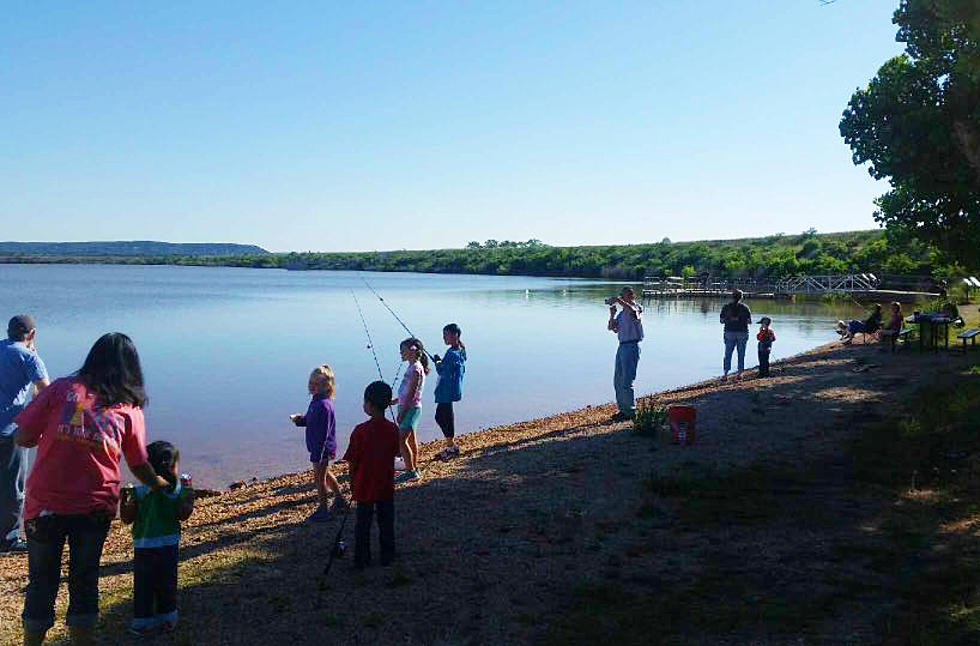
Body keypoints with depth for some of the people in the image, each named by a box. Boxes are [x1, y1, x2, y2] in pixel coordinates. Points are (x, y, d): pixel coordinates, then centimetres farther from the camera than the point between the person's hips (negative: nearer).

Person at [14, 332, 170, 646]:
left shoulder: (61, 388, 2)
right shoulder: (129, 407, 5)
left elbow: (22, 438, -1)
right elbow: (140, 466, 9)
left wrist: (51, 437, 18)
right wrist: (165, 485, 26)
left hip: (45, 503, 0)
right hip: (96, 507, 0)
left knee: (42, 581, 16)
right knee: (84, 580, 17)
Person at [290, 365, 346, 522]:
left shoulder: (324, 405, -27)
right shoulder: (316, 400, 4)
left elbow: (323, 433, -27)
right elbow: (309, 420, 18)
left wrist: (316, 455, -25)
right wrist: (299, 419, -3)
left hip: (323, 449, -10)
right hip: (319, 447, 10)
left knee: (319, 478, 3)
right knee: (325, 474, 25)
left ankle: (323, 509, 18)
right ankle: (339, 499, 40)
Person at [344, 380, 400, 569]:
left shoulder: (361, 431, -19)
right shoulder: (393, 429, -8)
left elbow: (353, 462, -12)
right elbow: (394, 455, 3)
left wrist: (352, 483, 3)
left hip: (365, 487, -3)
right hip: (386, 486, 3)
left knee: (363, 524, 12)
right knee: (386, 522, 16)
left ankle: (362, 559, 20)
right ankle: (387, 556, 26)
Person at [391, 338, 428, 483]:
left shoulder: (416, 368, -18)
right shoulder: (412, 367, 11)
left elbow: (412, 393, -21)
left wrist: (402, 413, -20)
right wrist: (396, 400, 18)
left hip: (411, 408, -10)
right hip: (409, 407, 10)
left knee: (401, 440, -9)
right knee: (411, 440, 14)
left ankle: (411, 472, -4)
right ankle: (413, 470, 22)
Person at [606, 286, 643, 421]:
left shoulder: (637, 307, -6)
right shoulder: (622, 313, 17)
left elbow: (633, 311, -31)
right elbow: (611, 328, 14)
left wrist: (618, 301, -31)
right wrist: (612, 314, 1)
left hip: (631, 346, -9)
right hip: (622, 346, 9)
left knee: (626, 382, -7)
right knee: (618, 381, 12)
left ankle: (631, 411, 2)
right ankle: (622, 409, 22)